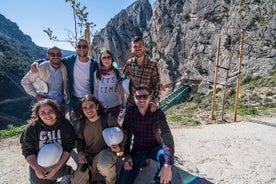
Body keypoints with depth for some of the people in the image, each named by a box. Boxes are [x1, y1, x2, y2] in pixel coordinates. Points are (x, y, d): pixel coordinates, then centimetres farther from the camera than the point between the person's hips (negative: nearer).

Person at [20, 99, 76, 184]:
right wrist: (36, 168, -26)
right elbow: (27, 150, -11)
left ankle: (68, 170, 10)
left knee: (53, 174, -24)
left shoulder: (65, 124, -18)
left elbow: (68, 147, -16)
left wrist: (57, 166, -27)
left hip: (58, 156, -2)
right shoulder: (31, 128, -16)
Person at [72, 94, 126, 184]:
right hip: (88, 156, 5)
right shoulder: (81, 123, -3)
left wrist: (119, 147, -29)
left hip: (106, 152, -5)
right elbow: (80, 140, 14)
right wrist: (80, 151, -5)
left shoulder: (108, 119, -18)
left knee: (104, 166, -38)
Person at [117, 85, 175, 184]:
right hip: (137, 149, 2)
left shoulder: (158, 113, -22)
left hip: (155, 147, -1)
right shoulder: (130, 111, -13)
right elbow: (126, 133, -4)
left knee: (166, 156, -36)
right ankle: (135, 169, 20)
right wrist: (127, 155, -13)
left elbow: (167, 137, -30)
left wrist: (167, 165, -42)